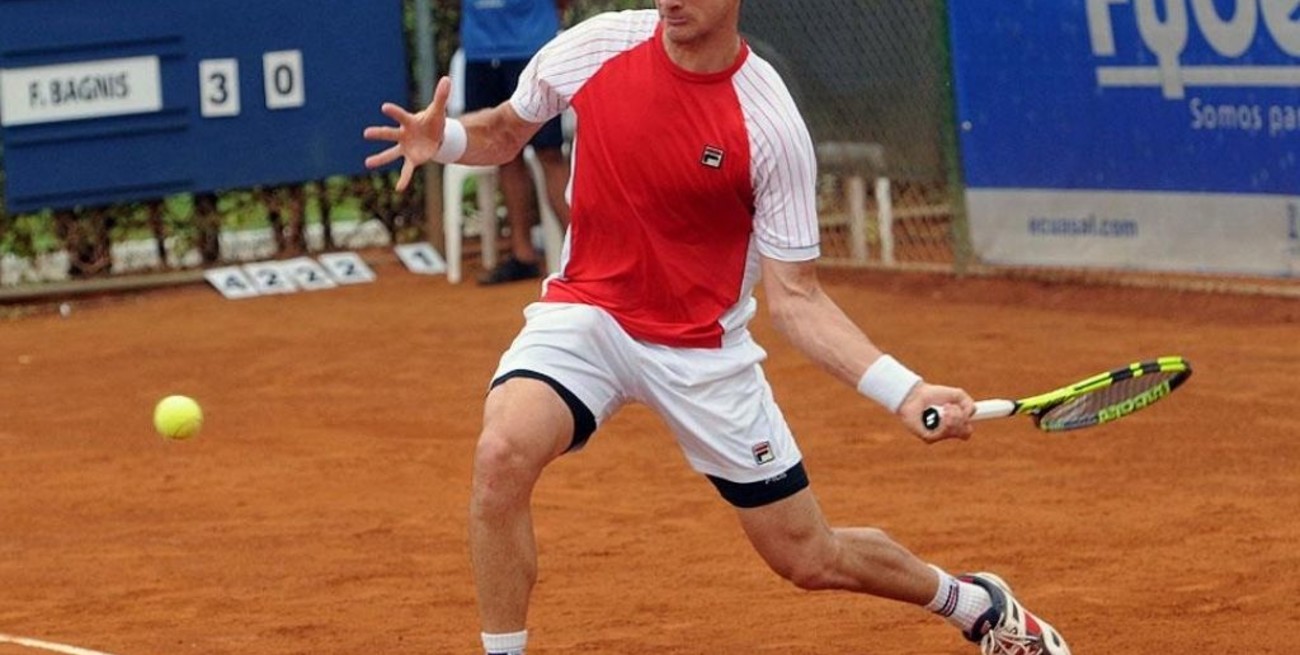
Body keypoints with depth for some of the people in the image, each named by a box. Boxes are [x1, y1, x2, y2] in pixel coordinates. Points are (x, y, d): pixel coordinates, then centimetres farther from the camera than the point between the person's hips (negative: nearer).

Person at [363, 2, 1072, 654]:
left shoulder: (771, 126, -19)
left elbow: (794, 297, -14)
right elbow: (505, 131, 10)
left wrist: (904, 391, -28)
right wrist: (445, 138, -14)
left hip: (704, 348, -2)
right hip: (587, 311, 2)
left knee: (811, 558, 7)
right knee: (503, 452, -30)